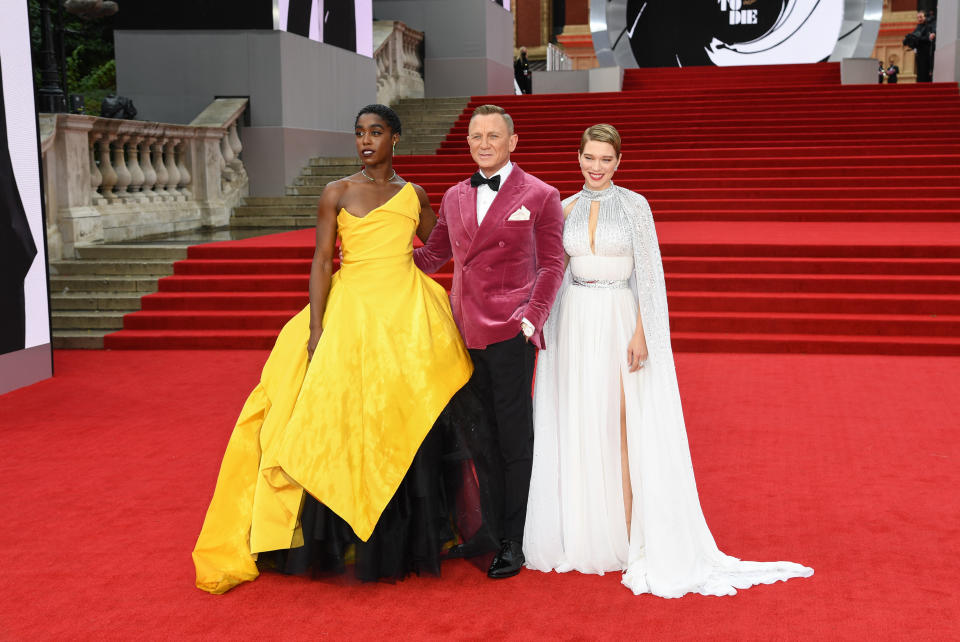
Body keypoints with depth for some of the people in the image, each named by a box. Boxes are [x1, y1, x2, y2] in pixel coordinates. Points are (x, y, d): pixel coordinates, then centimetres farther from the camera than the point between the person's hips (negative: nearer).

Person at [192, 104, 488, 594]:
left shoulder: (414, 195, 10)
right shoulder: (338, 193, 3)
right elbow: (321, 263, -3)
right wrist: (316, 329, -10)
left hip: (408, 315, 2)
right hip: (351, 312, -2)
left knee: (406, 428, 3)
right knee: (344, 428, -3)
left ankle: (402, 543, 17)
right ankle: (344, 541, 11)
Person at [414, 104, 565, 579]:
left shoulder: (540, 196, 1)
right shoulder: (454, 198, 15)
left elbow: (551, 264, 0)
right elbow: (430, 256, 23)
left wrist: (531, 318, -12)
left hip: (510, 333, -5)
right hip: (467, 331, 5)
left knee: (514, 439, 0)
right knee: (484, 437, 11)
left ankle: (512, 543, 9)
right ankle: (489, 528, 22)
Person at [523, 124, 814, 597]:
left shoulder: (634, 205, -2)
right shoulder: (567, 208, 9)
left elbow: (648, 274, -6)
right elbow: (559, 270, 12)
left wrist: (640, 333, -14)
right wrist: (552, 330, 6)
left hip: (620, 321, -4)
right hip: (576, 323, 4)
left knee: (623, 427, -3)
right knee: (580, 427, 7)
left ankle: (629, 534, 5)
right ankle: (585, 534, 18)